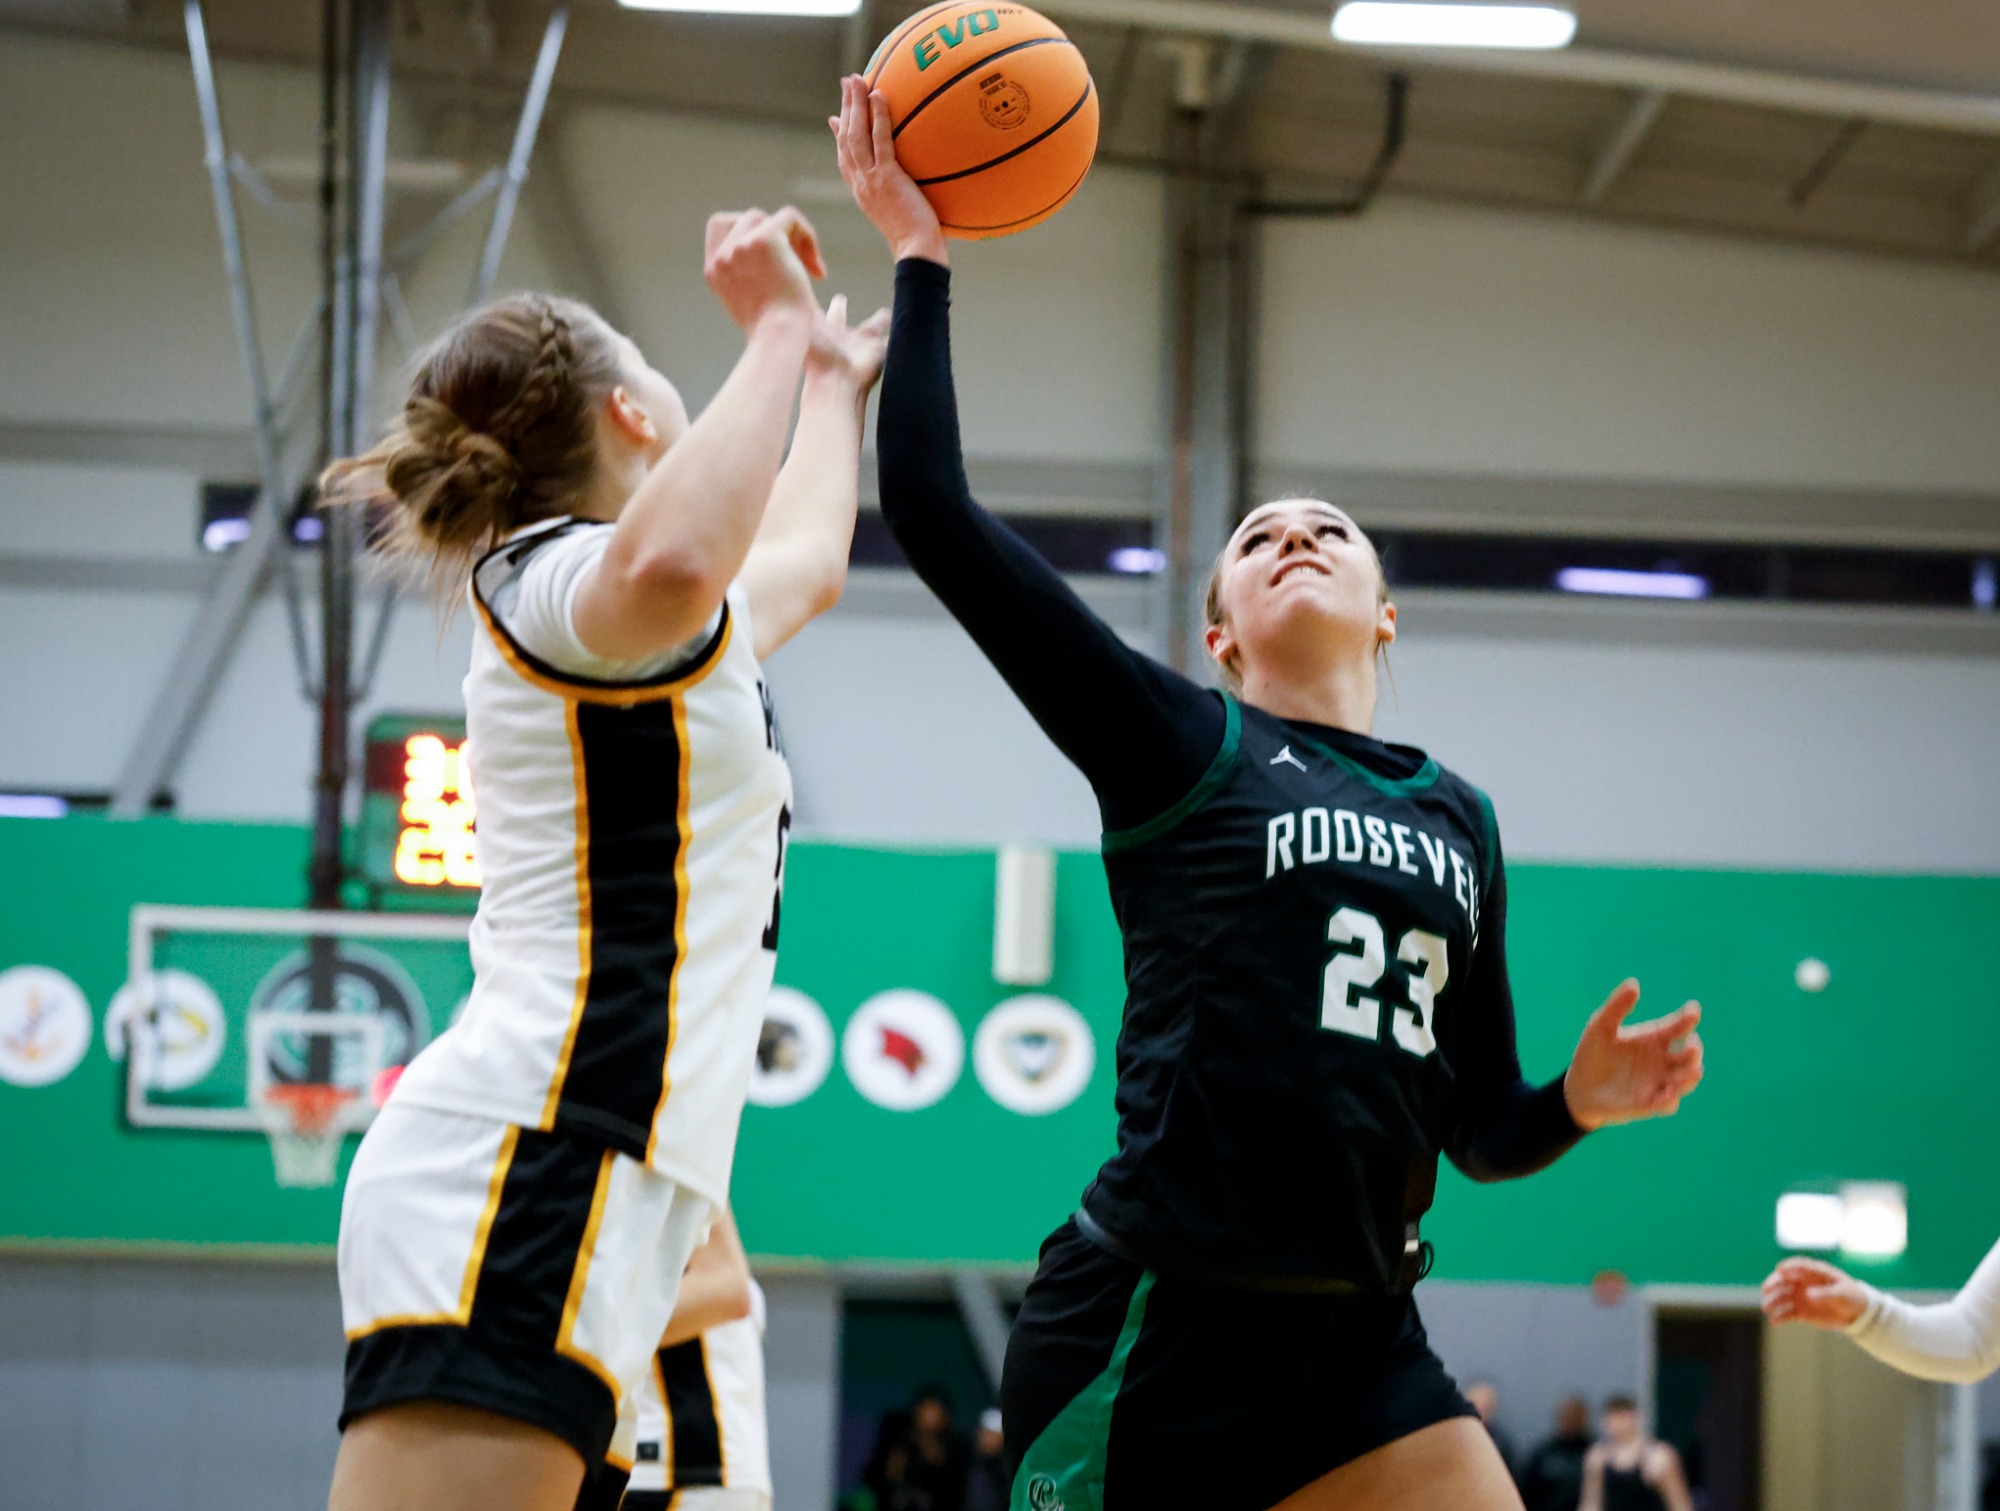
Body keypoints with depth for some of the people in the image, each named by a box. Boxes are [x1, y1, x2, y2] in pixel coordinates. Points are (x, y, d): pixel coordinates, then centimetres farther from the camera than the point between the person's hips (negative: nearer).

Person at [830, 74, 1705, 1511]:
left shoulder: (1459, 818, 16)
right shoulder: (1178, 748, 2)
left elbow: (1481, 1125, 20)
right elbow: (933, 513, -6)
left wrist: (1583, 1100, -2)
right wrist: (921, 258, -2)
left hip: (1360, 1341, 5)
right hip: (1153, 1331, -5)